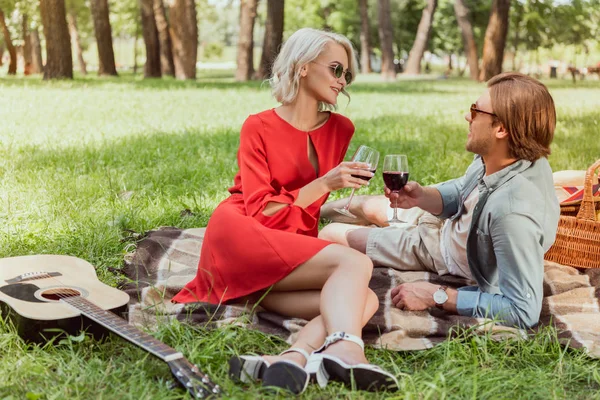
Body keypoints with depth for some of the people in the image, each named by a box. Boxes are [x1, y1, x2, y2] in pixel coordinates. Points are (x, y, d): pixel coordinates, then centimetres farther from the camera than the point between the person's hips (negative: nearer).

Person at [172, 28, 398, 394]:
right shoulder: (259, 127, 1)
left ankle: (291, 361, -46)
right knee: (355, 263, -28)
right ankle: (345, 352, -53)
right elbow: (259, 211, -7)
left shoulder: (341, 129, 12)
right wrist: (324, 185, -15)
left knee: (365, 300, -24)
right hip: (241, 238, -5)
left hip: (291, 247, 5)